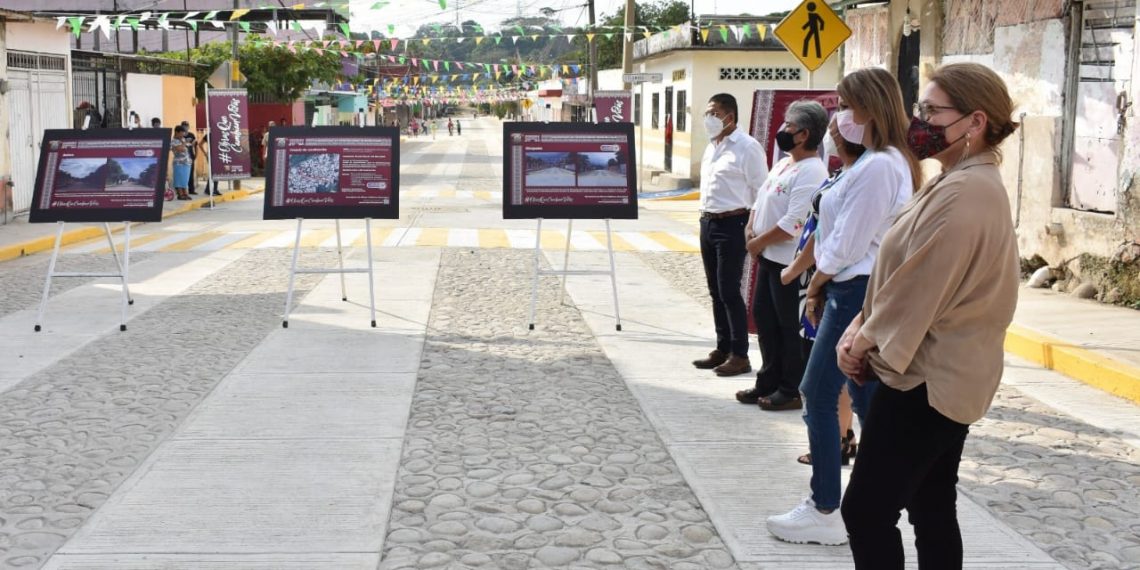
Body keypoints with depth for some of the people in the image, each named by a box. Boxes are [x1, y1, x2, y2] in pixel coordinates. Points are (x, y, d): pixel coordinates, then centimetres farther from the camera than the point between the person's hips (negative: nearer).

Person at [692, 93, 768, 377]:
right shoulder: (711, 147, 15)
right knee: (716, 291, 12)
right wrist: (705, 217, 18)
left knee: (729, 291, -7)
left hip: (732, 224, -8)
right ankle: (722, 349, 20)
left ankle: (740, 355, 0)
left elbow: (761, 191, -13)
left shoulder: (747, 147, -12)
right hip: (708, 223, 8)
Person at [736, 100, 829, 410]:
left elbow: (793, 224, -24)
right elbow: (761, 200, 20)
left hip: (790, 262, -10)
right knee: (763, 317, 16)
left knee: (789, 326, 1)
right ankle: (769, 381, 28)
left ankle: (793, 390, 13)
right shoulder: (783, 163, 13)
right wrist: (751, 229, 3)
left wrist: (759, 242, -13)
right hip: (768, 257, 10)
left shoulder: (811, 172, -19)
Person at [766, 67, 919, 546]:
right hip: (860, 290, 10)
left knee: (819, 394, -2)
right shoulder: (890, 162, 13)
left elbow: (844, 245, -18)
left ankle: (825, 511, 6)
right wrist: (824, 286, 10)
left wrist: (816, 284, -2)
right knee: (866, 399, 13)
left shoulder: (876, 167, -20)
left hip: (856, 292, -10)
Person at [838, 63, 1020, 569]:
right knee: (931, 509, 15)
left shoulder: (964, 194, -22)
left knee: (866, 510, -6)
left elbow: (919, 288, -22)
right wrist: (862, 328, 5)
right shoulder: (965, 184, 13)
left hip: (927, 378, -11)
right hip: (944, 374, 11)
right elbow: (910, 277, 15)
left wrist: (863, 343, -9)